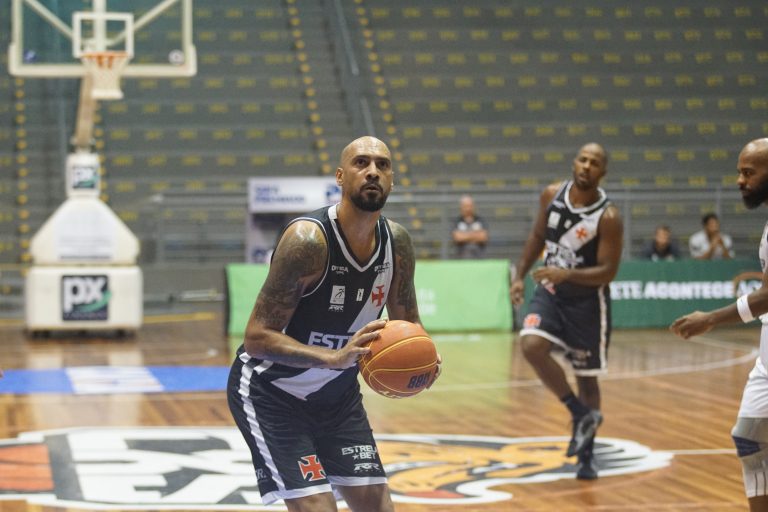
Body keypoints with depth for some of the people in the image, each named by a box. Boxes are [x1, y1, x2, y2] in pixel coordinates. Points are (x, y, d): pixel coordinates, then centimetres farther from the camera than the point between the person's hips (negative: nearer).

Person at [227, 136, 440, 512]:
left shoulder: (397, 242, -7)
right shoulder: (307, 239, -27)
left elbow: (407, 320, 9)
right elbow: (257, 338, -29)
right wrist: (335, 357, -42)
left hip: (336, 392, 7)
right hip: (270, 392, -7)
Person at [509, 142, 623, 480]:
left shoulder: (608, 217, -20)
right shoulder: (552, 195, -6)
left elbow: (608, 272, -20)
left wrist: (567, 274, -33)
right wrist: (520, 276, 6)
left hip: (587, 300, -4)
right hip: (550, 291, 4)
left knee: (586, 376, 6)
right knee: (531, 346, -22)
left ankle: (587, 454, 23)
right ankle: (582, 414, -5)